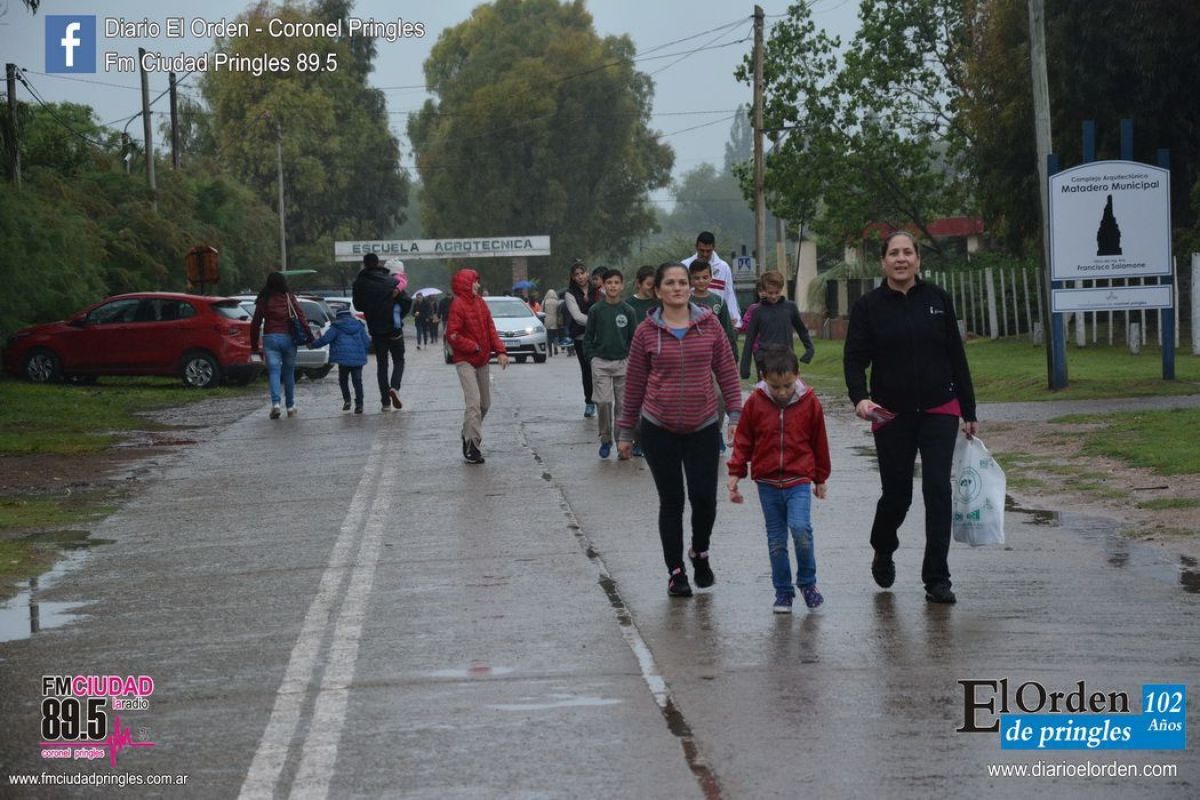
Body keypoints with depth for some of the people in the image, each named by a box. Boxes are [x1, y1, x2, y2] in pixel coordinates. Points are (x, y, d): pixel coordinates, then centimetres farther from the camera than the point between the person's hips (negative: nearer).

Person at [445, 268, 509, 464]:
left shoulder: (480, 303, 9)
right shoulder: (458, 306, -14)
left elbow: (491, 329, 11)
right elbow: (452, 336, -18)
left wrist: (500, 351, 0)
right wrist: (474, 347, -16)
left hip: (482, 360, 8)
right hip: (465, 361, -8)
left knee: (484, 403, 14)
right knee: (473, 402, -16)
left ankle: (469, 435, 32)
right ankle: (472, 445, -16)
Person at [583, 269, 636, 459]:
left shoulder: (628, 311, 3)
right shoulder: (596, 310, 1)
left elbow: (634, 338, 8)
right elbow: (588, 336, 6)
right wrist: (592, 357, -2)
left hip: (622, 363, 1)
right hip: (601, 363, -1)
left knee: (622, 405, 1)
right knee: (603, 402, -7)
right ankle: (605, 440, 6)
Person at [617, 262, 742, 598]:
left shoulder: (709, 324, 0)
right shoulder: (647, 332, -1)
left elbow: (727, 371, 4)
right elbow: (634, 384, 5)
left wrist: (736, 414, -4)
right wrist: (625, 431, 8)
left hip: (703, 427, 1)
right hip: (659, 429, -1)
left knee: (704, 497, -3)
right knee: (671, 501, 4)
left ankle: (700, 552, 26)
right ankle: (675, 572, 14)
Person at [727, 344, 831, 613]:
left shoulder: (809, 403, -2)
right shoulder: (755, 403, -2)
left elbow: (819, 442, 9)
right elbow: (743, 441, 8)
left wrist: (820, 479, 15)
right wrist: (735, 475, 4)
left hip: (799, 481, -2)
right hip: (767, 482, 2)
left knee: (800, 528, -20)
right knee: (776, 540, 5)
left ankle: (807, 582, -1)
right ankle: (783, 591, 16)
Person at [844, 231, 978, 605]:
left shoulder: (937, 300, 5)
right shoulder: (868, 307, 0)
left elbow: (956, 358, 8)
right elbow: (854, 358, -4)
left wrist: (969, 412, 8)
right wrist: (859, 397, -24)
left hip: (939, 410, 1)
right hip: (892, 415, -1)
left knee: (938, 489, -10)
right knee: (896, 494, 6)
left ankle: (937, 579, -5)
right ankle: (883, 552, 39)